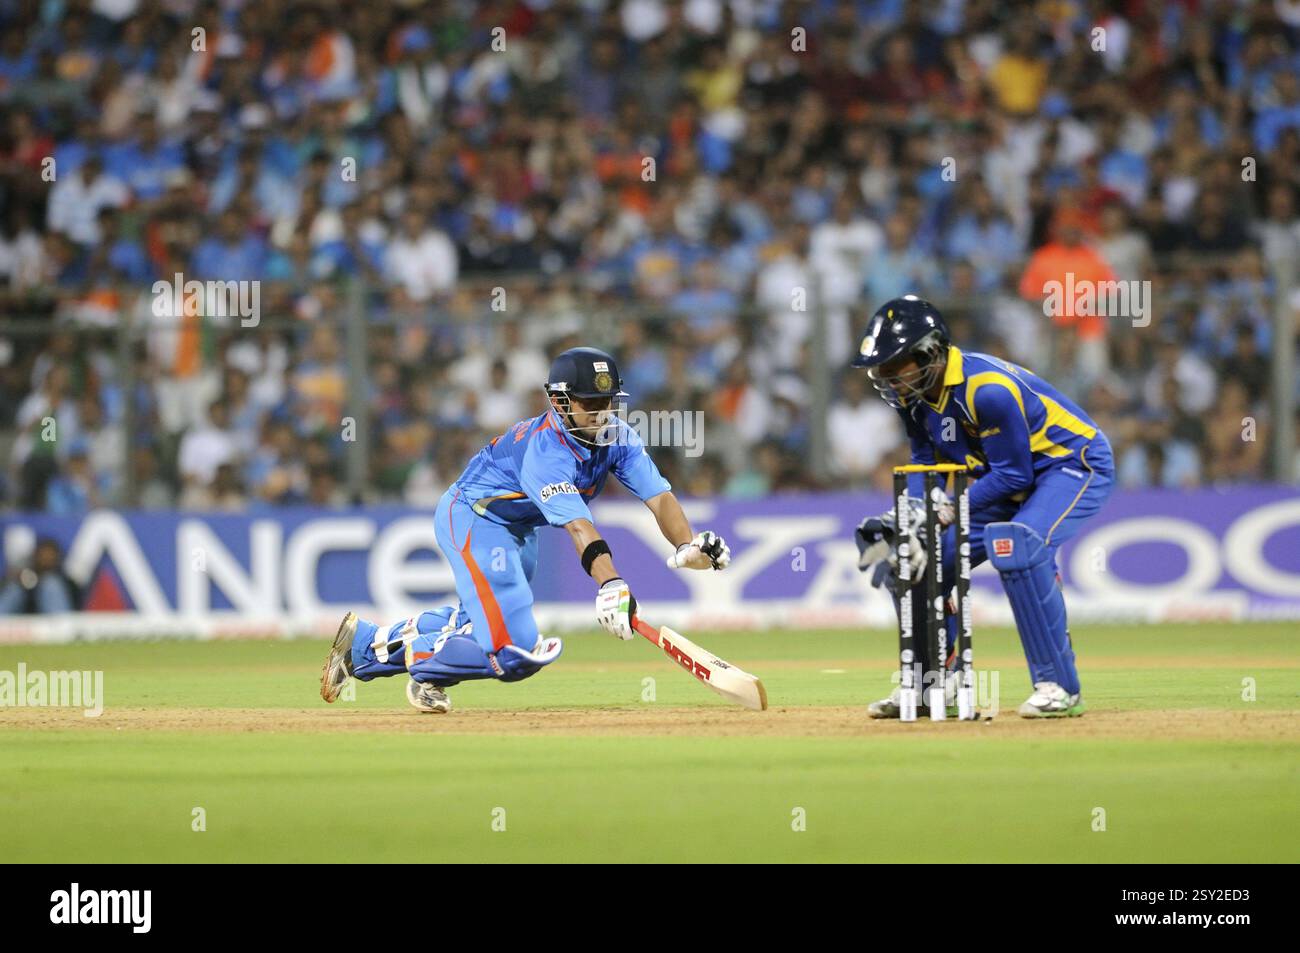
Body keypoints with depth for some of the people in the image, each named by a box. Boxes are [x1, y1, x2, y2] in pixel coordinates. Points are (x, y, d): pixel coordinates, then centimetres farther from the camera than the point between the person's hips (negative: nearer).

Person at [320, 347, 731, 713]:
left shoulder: (616, 436, -10)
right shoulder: (545, 449, -34)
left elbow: (659, 495, -19)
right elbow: (577, 524, -46)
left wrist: (689, 547, -37)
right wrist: (610, 586, -58)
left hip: (518, 530, 9)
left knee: (479, 625, 21)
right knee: (516, 651, -20)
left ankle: (365, 643, 33)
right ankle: (427, 662, 4)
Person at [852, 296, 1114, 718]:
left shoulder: (988, 388, -32)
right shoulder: (912, 392, -7)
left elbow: (1012, 475, -27)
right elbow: (926, 462, 2)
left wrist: (945, 513, -26)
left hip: (1075, 464, -9)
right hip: (1008, 477, 9)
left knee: (1017, 546, -34)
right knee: (926, 554, 1)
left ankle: (1059, 686, -26)